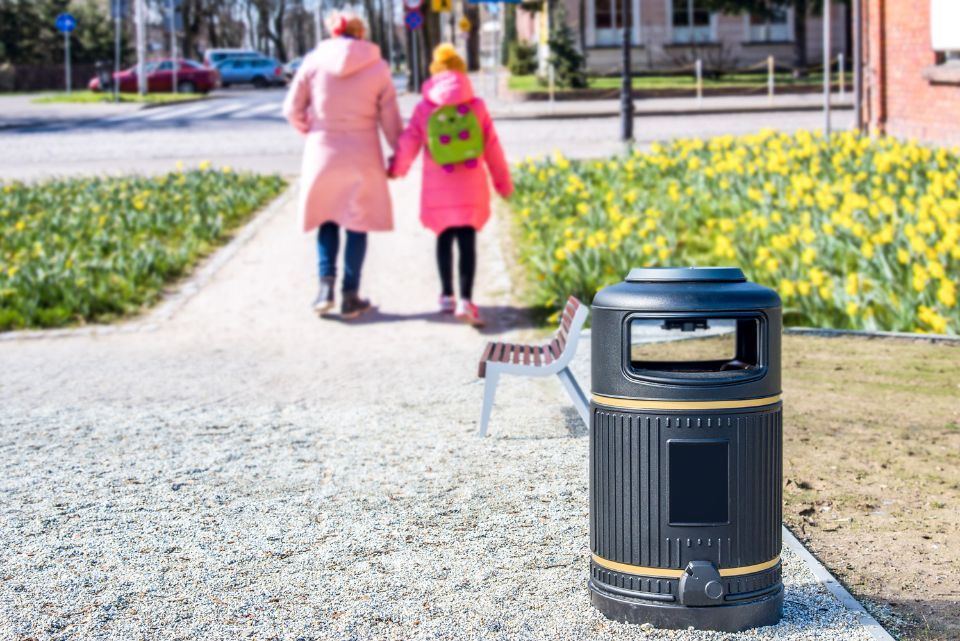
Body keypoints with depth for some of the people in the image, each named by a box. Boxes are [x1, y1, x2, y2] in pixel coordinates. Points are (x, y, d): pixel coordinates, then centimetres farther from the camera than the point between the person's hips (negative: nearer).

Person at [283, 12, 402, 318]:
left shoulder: (314, 61, -1)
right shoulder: (377, 67, -2)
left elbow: (292, 109, 1)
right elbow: (390, 118, -1)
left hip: (322, 154, 1)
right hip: (362, 158, -1)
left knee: (327, 220, 17)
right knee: (358, 224, 9)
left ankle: (326, 283, 1)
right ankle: (350, 296, 9)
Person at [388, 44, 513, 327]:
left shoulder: (424, 109, -2)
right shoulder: (476, 106, -1)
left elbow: (407, 145, 5)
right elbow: (492, 148, 3)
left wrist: (396, 169, 25)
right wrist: (503, 182, 13)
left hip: (438, 190, 1)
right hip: (471, 189, -1)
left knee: (444, 238, 18)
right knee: (467, 241, -3)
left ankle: (447, 295, 21)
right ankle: (465, 300, -16)